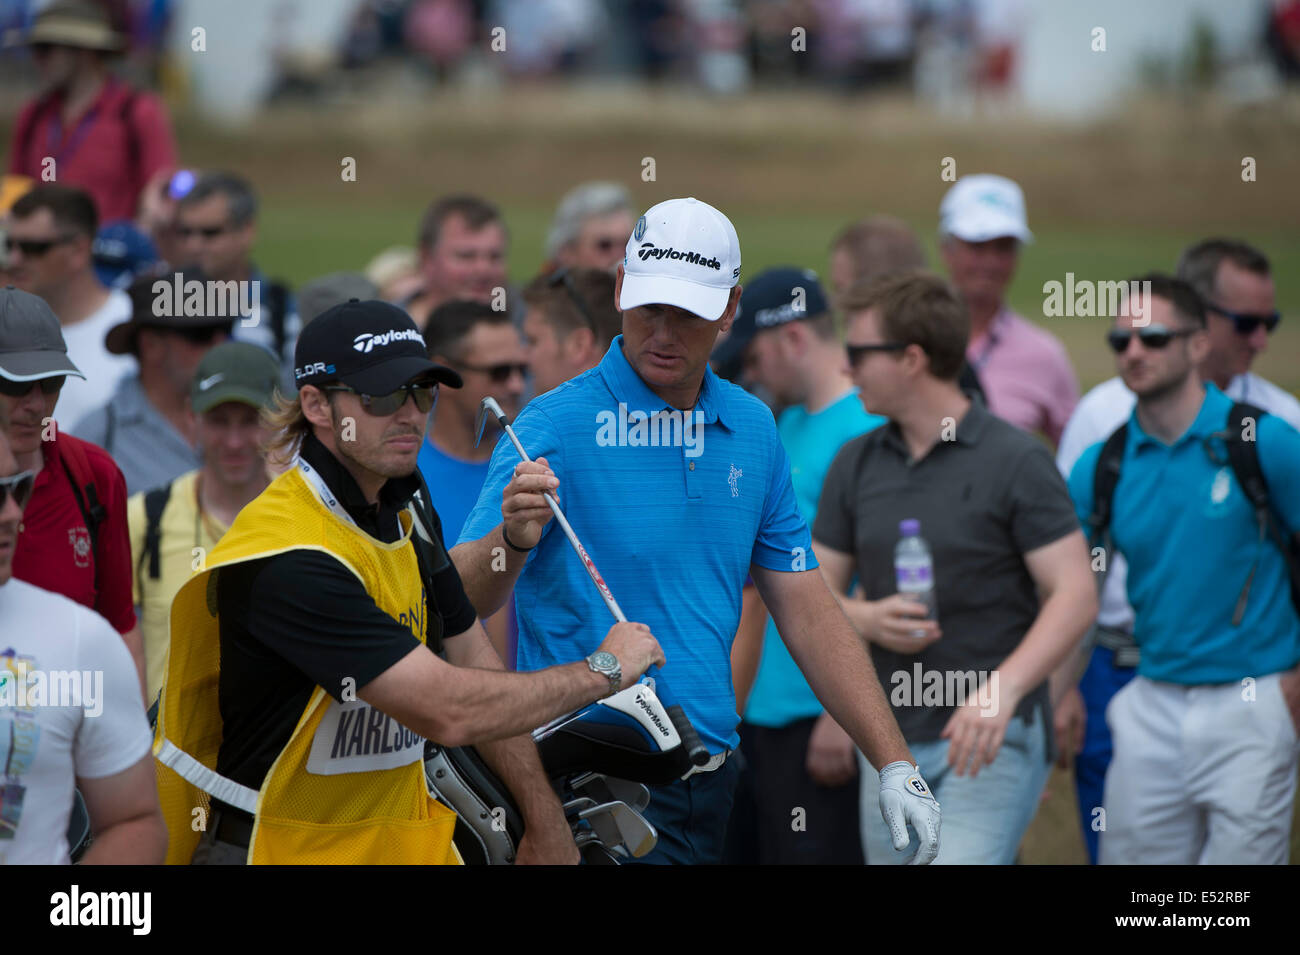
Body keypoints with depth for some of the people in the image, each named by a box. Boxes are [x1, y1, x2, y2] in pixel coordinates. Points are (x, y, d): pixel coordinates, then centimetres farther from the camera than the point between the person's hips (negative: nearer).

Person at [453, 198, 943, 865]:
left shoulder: (752, 430, 9)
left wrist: (895, 766, 8)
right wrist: (512, 542, -38)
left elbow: (804, 609, 14)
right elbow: (459, 601, -16)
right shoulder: (553, 428, -8)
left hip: (712, 777, 6)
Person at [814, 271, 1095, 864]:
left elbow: (1076, 594, -13)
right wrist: (869, 619, -10)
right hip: (890, 742, 6)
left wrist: (1003, 687, -27)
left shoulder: (1014, 461, -8)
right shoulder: (857, 464, 10)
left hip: (993, 739, -6)